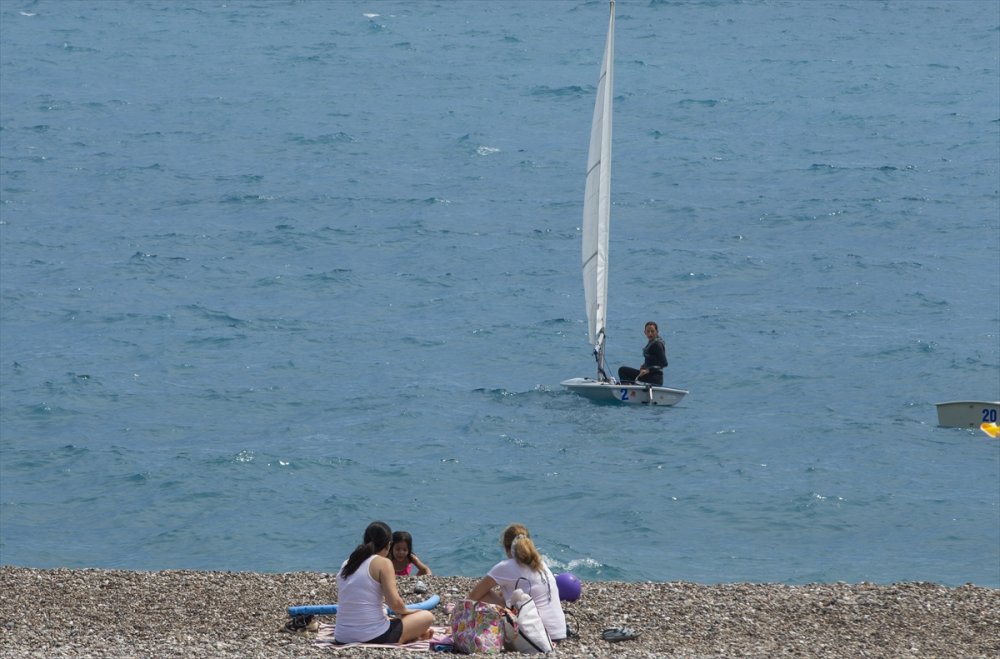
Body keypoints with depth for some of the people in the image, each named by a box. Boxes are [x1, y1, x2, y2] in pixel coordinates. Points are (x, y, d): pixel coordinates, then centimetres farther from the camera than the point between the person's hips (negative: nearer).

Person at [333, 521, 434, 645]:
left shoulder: (347, 564, 12)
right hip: (373, 638, -6)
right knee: (427, 617, 12)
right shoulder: (383, 563, -7)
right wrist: (404, 611, 8)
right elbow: (395, 603, -15)